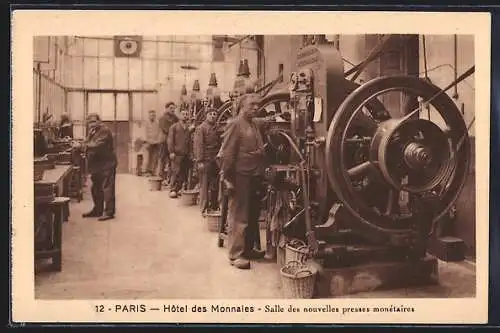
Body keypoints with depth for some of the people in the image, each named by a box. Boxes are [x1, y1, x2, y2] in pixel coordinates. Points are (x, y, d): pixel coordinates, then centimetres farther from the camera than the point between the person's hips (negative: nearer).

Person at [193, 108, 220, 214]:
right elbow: (198, 145, -11)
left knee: (215, 185, 10)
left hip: (215, 161, 6)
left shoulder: (216, 128, 14)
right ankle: (204, 208, 5)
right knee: (204, 185, -1)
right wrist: (199, 161, -17)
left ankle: (213, 207, 20)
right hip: (205, 161, -6)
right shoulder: (201, 128, -6)